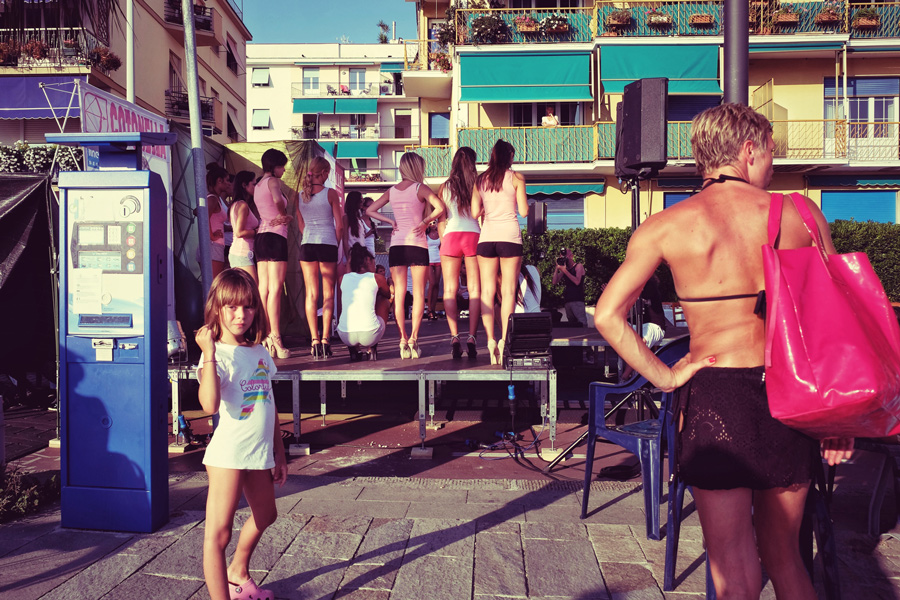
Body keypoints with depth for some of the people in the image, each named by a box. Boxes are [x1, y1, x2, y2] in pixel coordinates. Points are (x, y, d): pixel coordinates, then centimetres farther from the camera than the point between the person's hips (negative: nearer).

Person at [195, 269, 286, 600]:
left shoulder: (260, 352, 8)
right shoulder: (215, 355, -12)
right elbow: (210, 405, -31)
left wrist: (279, 453, 17)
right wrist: (209, 353, -31)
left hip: (260, 452, 8)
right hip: (228, 454, -8)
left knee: (265, 514, 26)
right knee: (218, 533, -6)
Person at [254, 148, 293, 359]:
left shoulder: (258, 185, 21)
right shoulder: (273, 181, -6)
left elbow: (263, 211, 13)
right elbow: (278, 200, -28)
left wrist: (285, 216, -6)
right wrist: (283, 214, -7)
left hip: (261, 237, 9)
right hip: (275, 237, -9)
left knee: (263, 289, 6)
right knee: (275, 288, -11)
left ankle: (265, 338, 8)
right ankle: (276, 338, -13)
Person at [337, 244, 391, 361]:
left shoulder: (343, 278, 14)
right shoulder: (377, 278, 8)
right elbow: (389, 295, 30)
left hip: (345, 336, 3)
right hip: (370, 335, -3)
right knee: (384, 301, 27)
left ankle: (353, 349, 18)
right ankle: (371, 348, 20)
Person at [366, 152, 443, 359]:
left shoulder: (391, 191, 10)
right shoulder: (420, 188, -2)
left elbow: (369, 210, 12)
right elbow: (439, 208, -16)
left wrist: (390, 221, 7)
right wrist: (425, 221, -5)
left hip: (396, 245, 4)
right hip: (417, 243, -3)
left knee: (399, 294, 5)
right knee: (418, 294, 3)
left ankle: (403, 340, 1)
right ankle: (413, 338, -4)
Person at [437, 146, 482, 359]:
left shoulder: (445, 186, 7)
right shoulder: (476, 185, 3)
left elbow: (440, 218, 6)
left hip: (451, 236, 1)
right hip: (473, 236, -1)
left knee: (450, 289, 3)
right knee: (475, 288, 2)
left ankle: (454, 337, -7)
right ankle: (471, 338, -6)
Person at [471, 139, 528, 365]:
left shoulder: (481, 179, 9)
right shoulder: (516, 177, 1)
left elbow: (475, 212, 6)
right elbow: (524, 211, -1)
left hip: (486, 236, 3)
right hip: (509, 236, -2)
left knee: (487, 291, 4)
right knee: (508, 291, 0)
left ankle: (490, 339, -5)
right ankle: (504, 340, -6)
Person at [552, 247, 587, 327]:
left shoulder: (578, 266, 2)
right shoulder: (564, 268, 20)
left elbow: (577, 282, -14)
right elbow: (555, 282, 10)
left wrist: (565, 270, -14)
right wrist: (557, 268, 2)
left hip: (577, 301, -6)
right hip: (567, 301, 7)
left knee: (582, 324, -16)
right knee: (571, 325, 4)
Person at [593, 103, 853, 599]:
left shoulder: (666, 226, -4)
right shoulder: (802, 214, 2)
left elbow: (607, 315, -12)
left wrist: (663, 376, -5)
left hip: (714, 395, -2)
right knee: (785, 559, 21)